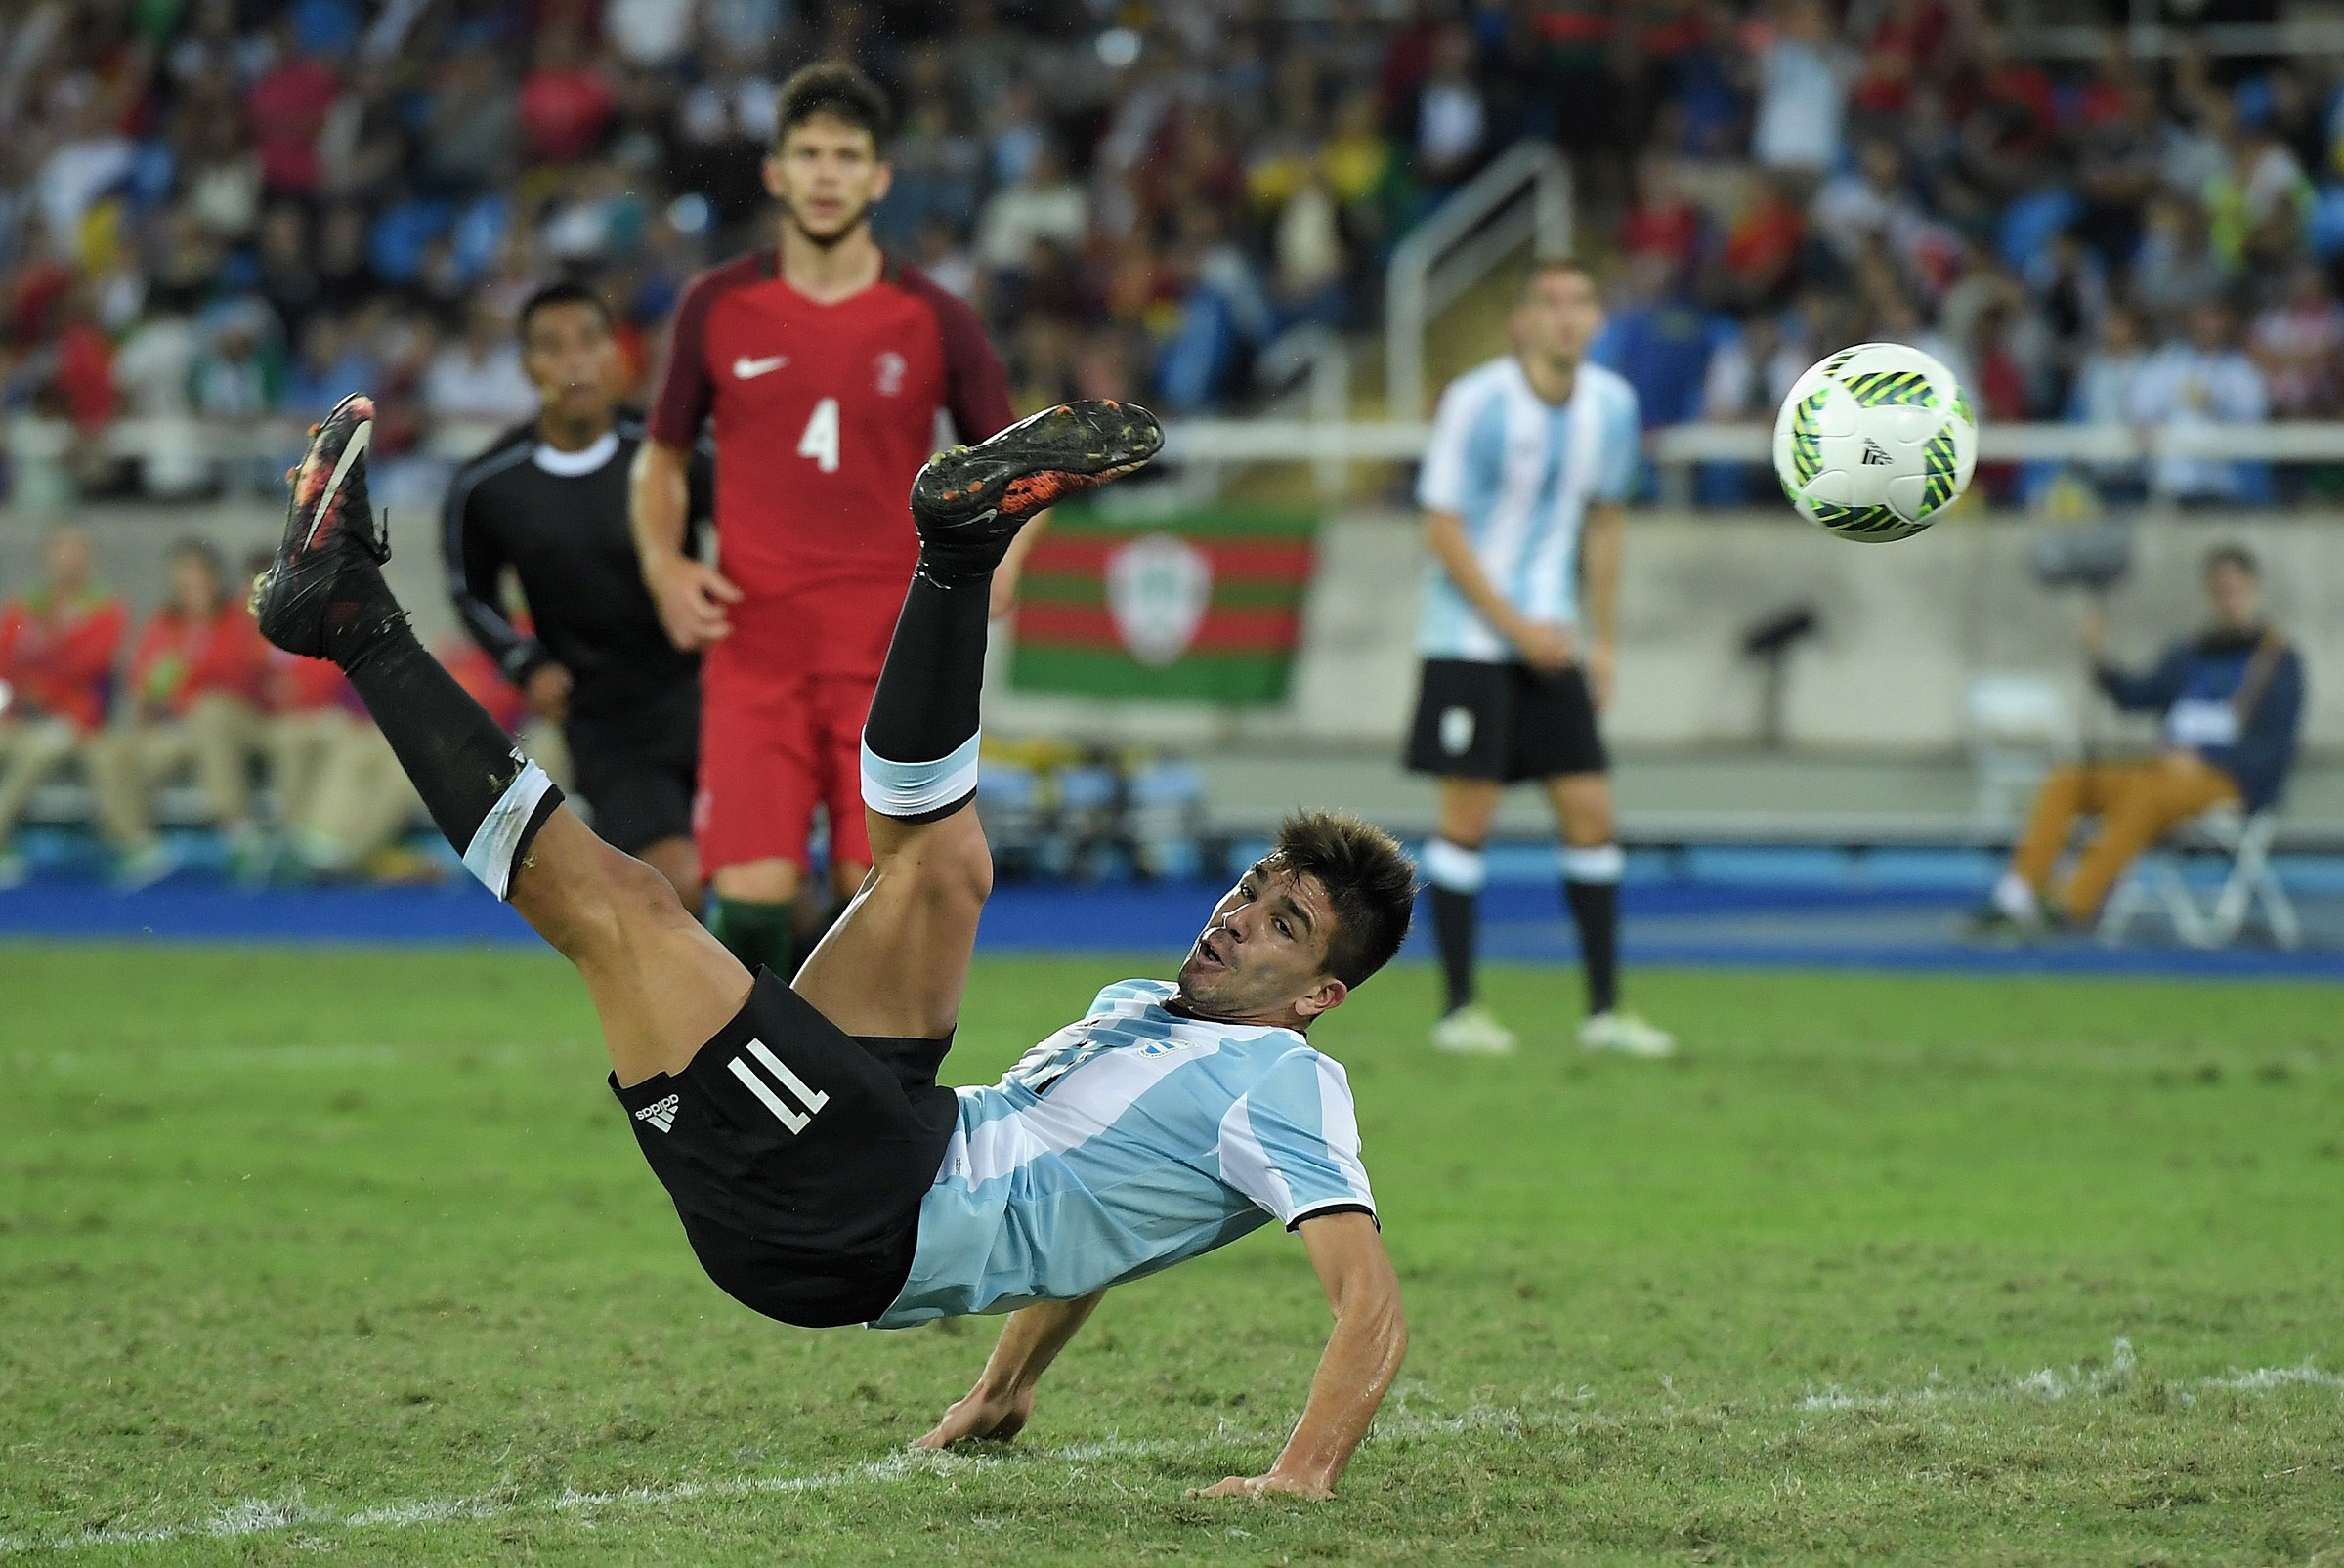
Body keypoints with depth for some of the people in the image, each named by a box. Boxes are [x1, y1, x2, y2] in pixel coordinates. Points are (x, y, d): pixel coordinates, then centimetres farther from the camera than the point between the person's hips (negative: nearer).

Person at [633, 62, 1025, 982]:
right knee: (750, 897, -12)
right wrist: (663, 562, -1)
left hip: (888, 659, 0)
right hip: (754, 655, 0)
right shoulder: (716, 310, 5)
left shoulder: (933, 321, 4)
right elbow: (661, 457, 17)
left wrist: (997, 559, -6)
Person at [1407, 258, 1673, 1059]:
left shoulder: (1611, 405, 3)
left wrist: (1602, 640, 11)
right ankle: (1459, 1009, 4)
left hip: (1551, 641, 5)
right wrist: (1517, 627, -16)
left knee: (1591, 814, 1)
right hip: (1469, 639, -5)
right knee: (1469, 815, -5)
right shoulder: (1477, 403, -14)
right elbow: (1443, 528, -12)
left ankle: (1604, 1010, 7)